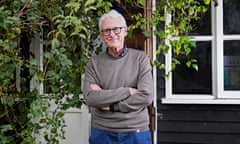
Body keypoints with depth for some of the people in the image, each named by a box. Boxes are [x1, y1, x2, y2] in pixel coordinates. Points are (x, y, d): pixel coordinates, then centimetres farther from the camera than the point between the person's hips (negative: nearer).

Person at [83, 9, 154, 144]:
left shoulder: (140, 58, -2)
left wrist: (109, 104, -11)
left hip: (136, 132, -1)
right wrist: (128, 91, -15)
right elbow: (90, 98, -12)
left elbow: (146, 96, -12)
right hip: (102, 133, 1)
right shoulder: (94, 62, 1)